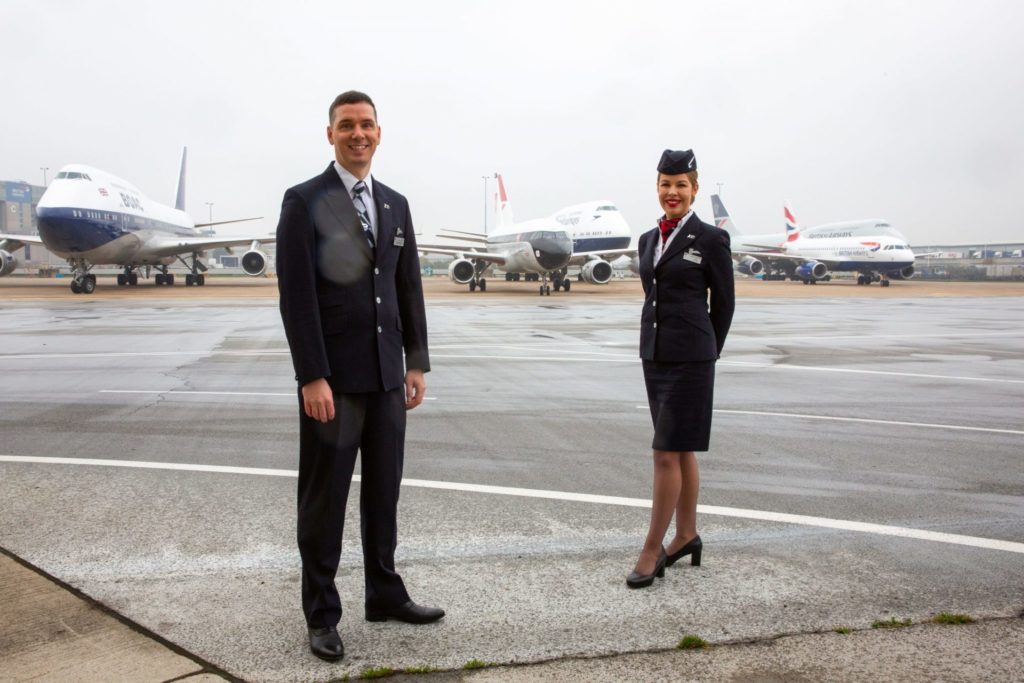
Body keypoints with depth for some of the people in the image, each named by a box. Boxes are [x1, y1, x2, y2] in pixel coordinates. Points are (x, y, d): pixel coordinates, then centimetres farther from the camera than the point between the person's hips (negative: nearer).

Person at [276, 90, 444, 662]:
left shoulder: (396, 204, 12)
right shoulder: (305, 201, -6)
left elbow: (409, 288, 13)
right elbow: (296, 294, -12)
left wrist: (417, 363, 8)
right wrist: (312, 377, -17)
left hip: (387, 374, 6)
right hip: (333, 377, -5)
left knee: (384, 490, 14)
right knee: (325, 496, 5)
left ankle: (386, 594, 29)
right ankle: (323, 614, 18)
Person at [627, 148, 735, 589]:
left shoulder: (711, 239, -6)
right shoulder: (648, 240, 12)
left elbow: (724, 303, -1)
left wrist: (704, 354, 6)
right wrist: (657, 344, 16)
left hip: (689, 358, -7)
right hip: (654, 355, 7)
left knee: (668, 453, -7)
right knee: (680, 450, 15)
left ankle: (653, 549, 0)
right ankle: (686, 535, 26)